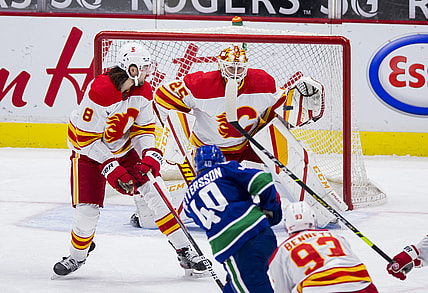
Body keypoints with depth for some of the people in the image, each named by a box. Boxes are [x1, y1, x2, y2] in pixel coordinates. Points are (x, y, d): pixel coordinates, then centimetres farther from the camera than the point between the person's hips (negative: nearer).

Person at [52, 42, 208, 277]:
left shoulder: (143, 91, -11)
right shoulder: (100, 91, -32)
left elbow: (143, 129, -2)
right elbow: (87, 138, -27)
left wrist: (150, 154, -21)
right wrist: (110, 168, -29)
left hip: (123, 147, 6)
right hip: (88, 151, -5)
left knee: (155, 191, -7)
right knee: (87, 210, -13)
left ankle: (184, 251, -1)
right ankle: (77, 256, 18)